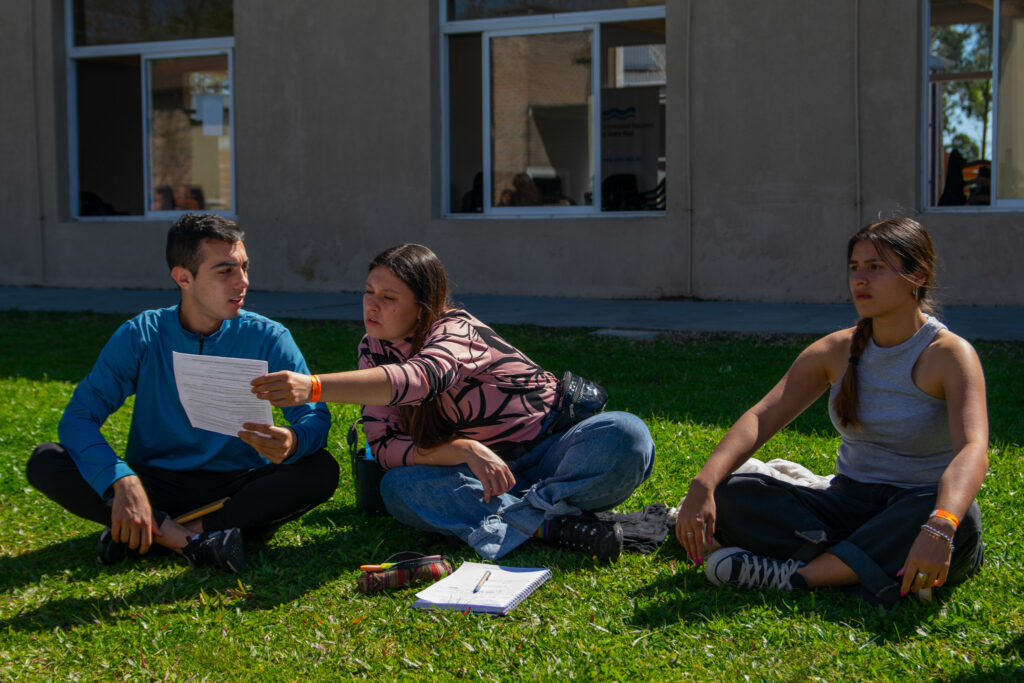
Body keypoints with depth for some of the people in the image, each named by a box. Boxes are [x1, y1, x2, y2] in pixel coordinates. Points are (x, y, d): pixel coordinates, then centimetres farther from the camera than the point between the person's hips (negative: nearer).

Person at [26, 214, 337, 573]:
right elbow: (78, 418, -12)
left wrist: (292, 442, -35)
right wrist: (123, 483, -32)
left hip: (237, 485, 0)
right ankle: (191, 540, -32)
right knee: (45, 462, -21)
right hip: (155, 485, 0)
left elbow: (315, 417, -9)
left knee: (321, 470, -28)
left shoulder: (267, 338, -5)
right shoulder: (141, 336, -6)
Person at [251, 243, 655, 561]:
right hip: (483, 469, 4)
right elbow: (383, 445, -11)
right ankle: (545, 523, -31)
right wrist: (463, 449, -30)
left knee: (625, 437, -32)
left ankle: (519, 518, -36)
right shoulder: (374, 350, -2)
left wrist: (313, 386, -55)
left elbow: (419, 378, -44)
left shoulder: (457, 330, -20)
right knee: (398, 487, -27)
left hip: (553, 451, -4)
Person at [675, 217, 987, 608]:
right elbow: (762, 417, -8)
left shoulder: (951, 355, -11)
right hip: (848, 507, 4)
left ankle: (791, 576, -34)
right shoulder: (836, 351, 3)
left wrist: (938, 528, -49)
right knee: (728, 496, -17)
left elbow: (972, 451, -28)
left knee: (959, 523, -40)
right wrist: (702, 485, -26)